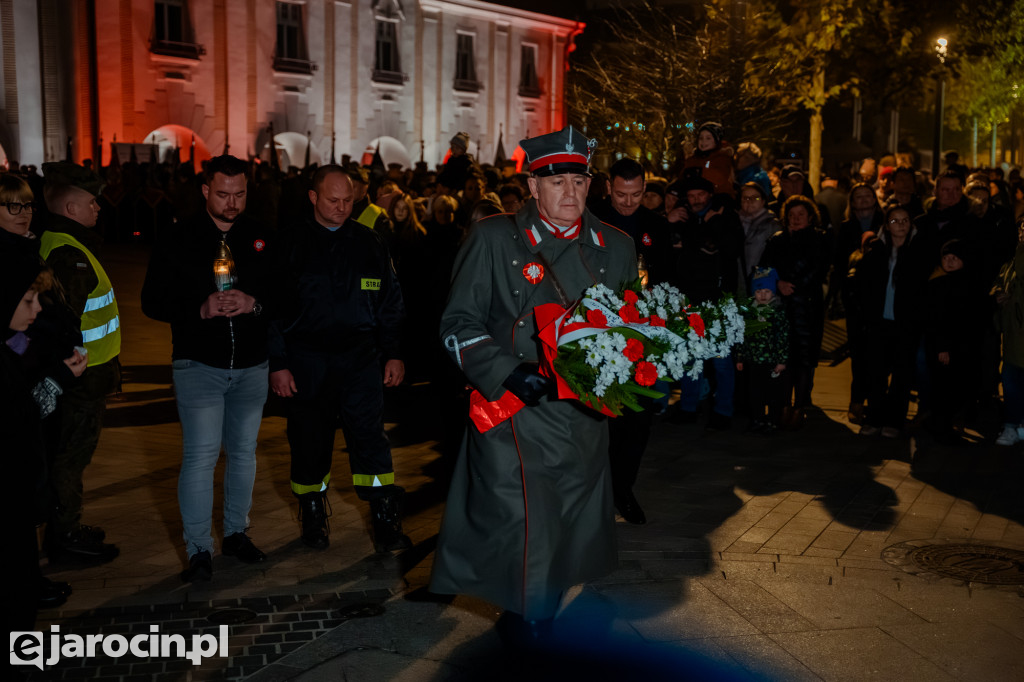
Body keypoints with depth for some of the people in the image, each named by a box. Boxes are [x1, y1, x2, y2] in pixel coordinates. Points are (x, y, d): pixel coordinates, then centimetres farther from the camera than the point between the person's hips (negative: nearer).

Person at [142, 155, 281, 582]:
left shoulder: (260, 239, 5)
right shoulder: (177, 241, -2)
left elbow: (281, 294, 5)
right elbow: (153, 302, -4)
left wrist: (254, 303, -16)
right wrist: (201, 309, -20)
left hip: (251, 365, 4)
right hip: (199, 365, -3)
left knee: (244, 450, 12)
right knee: (201, 455, -7)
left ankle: (236, 533, 27)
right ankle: (198, 549, 2)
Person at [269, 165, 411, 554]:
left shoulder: (369, 242, 7)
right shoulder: (291, 243, -1)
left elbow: (390, 302, 12)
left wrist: (394, 354, 8)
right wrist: (277, 363, -5)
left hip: (360, 359, 1)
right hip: (306, 361, -1)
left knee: (371, 439, -5)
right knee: (310, 444, 9)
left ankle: (386, 524, 0)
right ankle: (313, 519, 27)